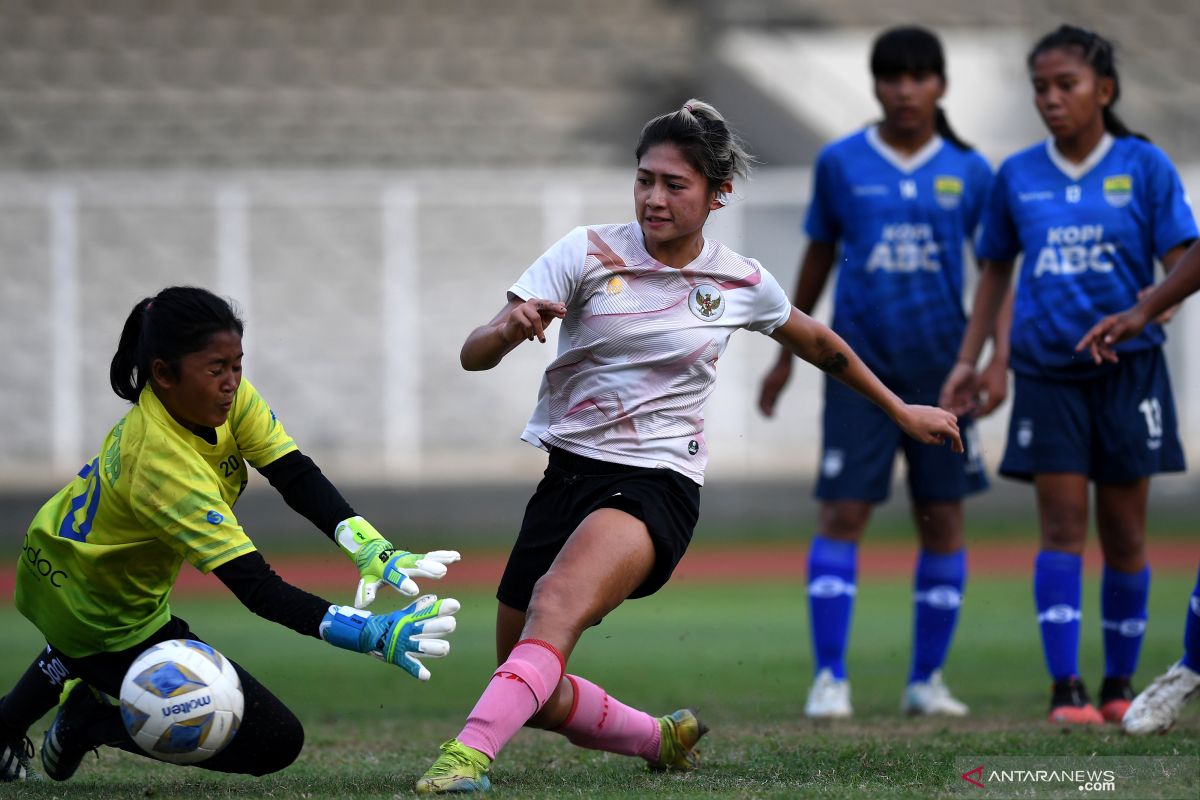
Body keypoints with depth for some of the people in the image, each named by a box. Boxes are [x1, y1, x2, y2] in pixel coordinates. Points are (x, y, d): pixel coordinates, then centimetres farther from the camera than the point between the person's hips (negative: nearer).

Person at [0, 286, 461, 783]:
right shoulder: (161, 463, -39)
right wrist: (372, 636, -49)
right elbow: (256, 587, -41)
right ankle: (91, 720, 1)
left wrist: (370, 548, -32)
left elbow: (296, 476, -17)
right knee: (275, 741, -9)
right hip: (102, 615, -9)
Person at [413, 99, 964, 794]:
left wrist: (901, 411, 30)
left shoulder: (742, 284, 1)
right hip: (567, 470, 3)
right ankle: (663, 739, 30)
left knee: (558, 600, -34)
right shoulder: (588, 253, -3)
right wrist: (510, 329, -31)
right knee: (534, 696, 4)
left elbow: (821, 345, 23)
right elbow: (474, 356, -8)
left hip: (658, 483, -3)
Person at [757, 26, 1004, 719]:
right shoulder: (841, 164, 2)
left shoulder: (969, 172, 3)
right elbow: (818, 259, 12)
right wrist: (787, 356, 17)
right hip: (861, 366, -1)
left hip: (941, 368, 1)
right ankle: (830, 678, -5)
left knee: (943, 519, 3)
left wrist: (1000, 358, -6)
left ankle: (928, 680, 13)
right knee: (843, 514, -8)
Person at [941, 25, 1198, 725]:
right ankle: (1065, 687, -9)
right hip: (1047, 371, 1)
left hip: (1127, 369, -1)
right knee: (1062, 527, -6)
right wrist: (969, 361, 13)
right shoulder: (1017, 177, 7)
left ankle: (1120, 685, 17)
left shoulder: (1144, 167, -1)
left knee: (1124, 534, 5)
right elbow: (996, 271, 18)